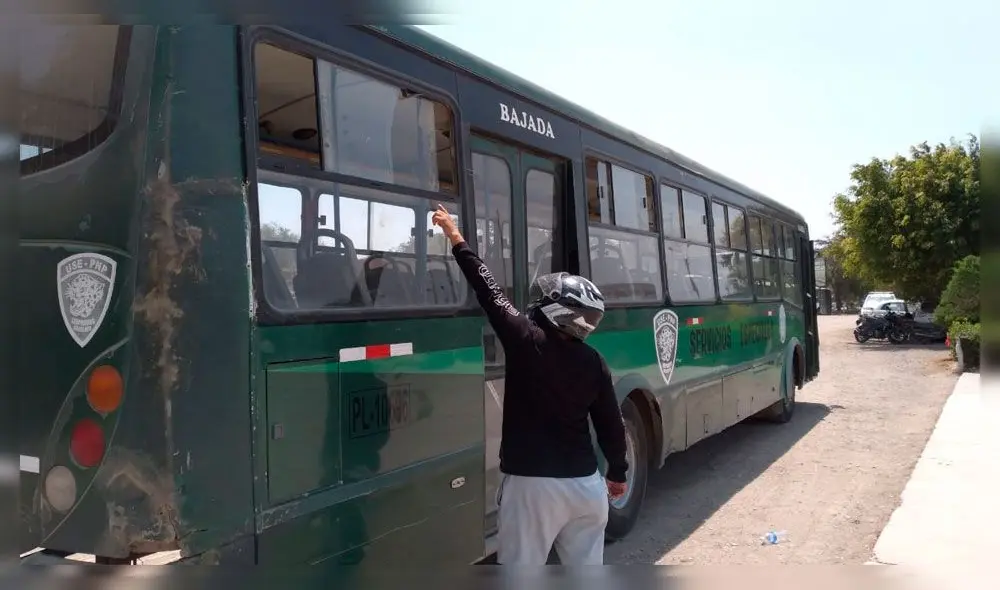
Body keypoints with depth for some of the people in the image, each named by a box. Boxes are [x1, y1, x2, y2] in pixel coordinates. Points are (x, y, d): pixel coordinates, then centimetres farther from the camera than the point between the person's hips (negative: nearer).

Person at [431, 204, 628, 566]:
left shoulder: (526, 341, -13)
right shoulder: (594, 362, 0)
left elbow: (490, 291, -6)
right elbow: (611, 423, 6)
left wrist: (457, 239, 4)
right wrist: (617, 473, 22)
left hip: (532, 483, -5)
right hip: (586, 482, 5)